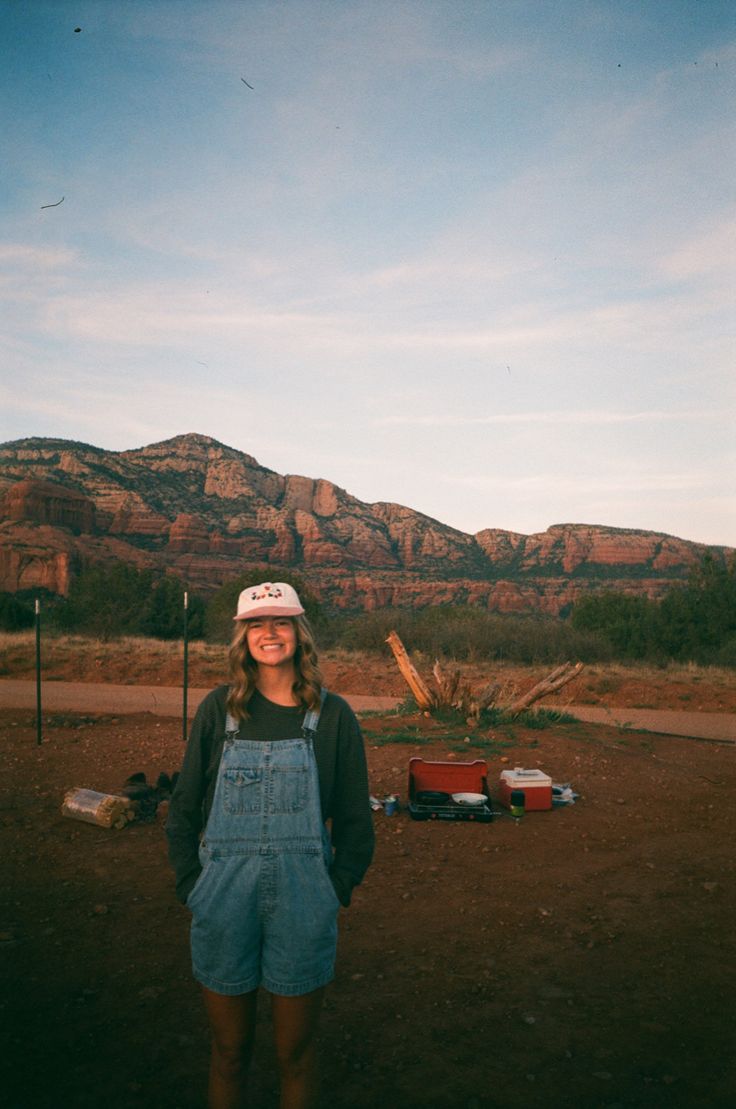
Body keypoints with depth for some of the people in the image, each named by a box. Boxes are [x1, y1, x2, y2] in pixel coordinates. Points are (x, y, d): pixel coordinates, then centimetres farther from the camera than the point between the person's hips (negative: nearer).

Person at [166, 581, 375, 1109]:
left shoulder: (332, 715, -4)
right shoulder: (219, 709, -1)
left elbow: (355, 817, 2)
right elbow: (184, 807, 5)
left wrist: (336, 890, -4)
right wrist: (193, 883, -1)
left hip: (302, 901, -1)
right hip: (224, 899, 1)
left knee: (296, 1051, 15)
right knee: (229, 1049, 17)